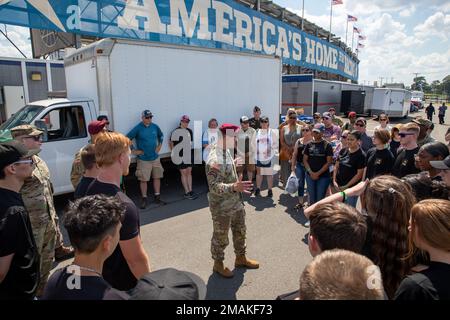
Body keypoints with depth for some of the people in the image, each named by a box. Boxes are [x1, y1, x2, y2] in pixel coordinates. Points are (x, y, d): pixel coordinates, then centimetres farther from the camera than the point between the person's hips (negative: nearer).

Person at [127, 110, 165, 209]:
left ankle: (157, 198, 21)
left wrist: (159, 146, 12)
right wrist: (134, 151, -10)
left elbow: (161, 135, 20)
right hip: (143, 159, -4)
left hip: (155, 158, 4)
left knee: (157, 178, 9)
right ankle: (144, 199, 14)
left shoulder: (155, 126, 2)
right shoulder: (138, 128, -11)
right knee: (143, 180, 1)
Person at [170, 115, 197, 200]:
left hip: (189, 155, 6)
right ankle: (187, 193, 5)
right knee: (184, 173, -1)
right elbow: (171, 143, -4)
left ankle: (190, 191, 15)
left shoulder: (189, 131, 10)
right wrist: (174, 153, -3)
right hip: (181, 156, -6)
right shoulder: (176, 132, -10)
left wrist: (190, 150, 12)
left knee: (189, 172, 9)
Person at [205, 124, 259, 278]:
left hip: (236, 203, 9)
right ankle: (218, 264, 35)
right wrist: (235, 187, -44)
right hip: (222, 208, -9)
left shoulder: (226, 151, 1)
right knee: (220, 237, 12)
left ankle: (240, 258, 44)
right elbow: (214, 187, -33)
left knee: (240, 231, 23)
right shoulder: (215, 160, -29)